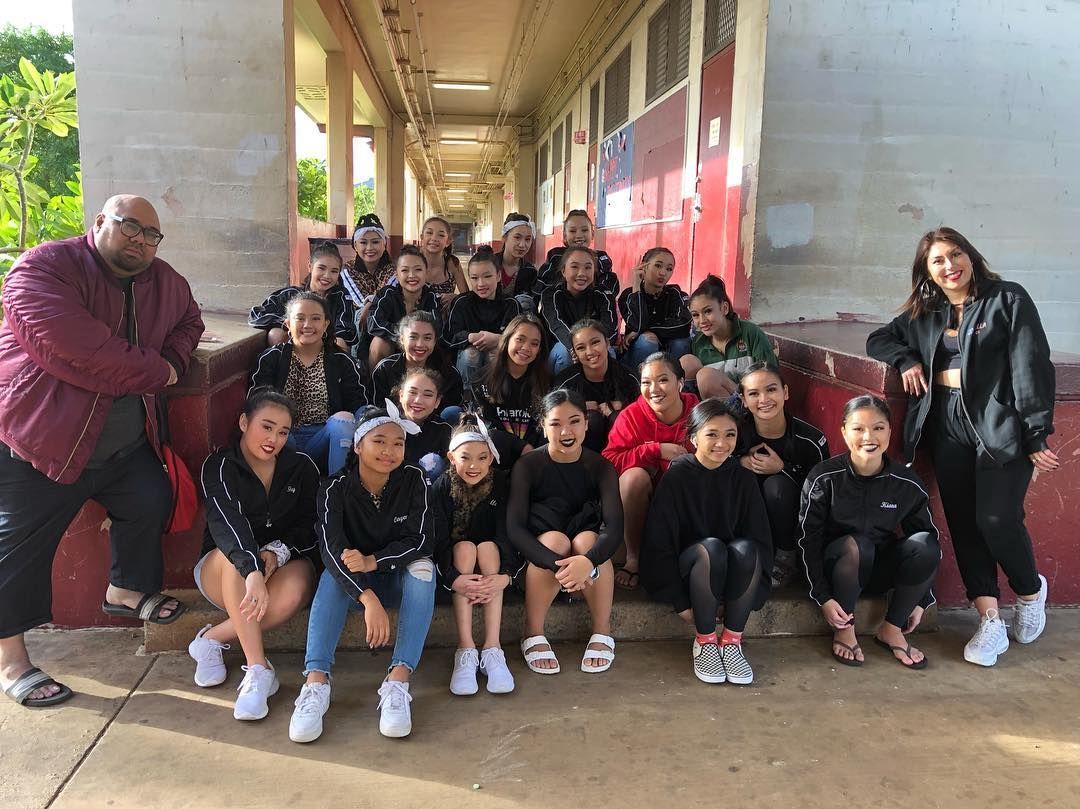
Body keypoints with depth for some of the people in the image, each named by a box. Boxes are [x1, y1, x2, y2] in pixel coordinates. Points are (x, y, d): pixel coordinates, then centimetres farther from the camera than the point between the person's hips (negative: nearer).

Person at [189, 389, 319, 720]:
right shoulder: (220, 465, -10)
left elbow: (310, 528, -2)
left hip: (285, 564, 2)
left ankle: (212, 638, -16)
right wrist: (252, 570, -47)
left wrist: (278, 552, -24)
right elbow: (226, 524, -29)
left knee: (294, 591, -35)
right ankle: (259, 670, -36)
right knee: (235, 557, -38)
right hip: (221, 571, -1)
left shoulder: (302, 467, -1)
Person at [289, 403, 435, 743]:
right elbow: (332, 548, -28)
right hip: (353, 585, 0)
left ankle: (398, 680, -37)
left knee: (423, 566, -30)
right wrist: (368, 599, -43)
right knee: (333, 573, -31)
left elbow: (420, 541, -16)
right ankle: (316, 682, -39)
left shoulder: (413, 480, -11)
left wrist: (373, 561, -33)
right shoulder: (336, 488, -15)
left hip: (400, 581, 1)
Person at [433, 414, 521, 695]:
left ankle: (492, 648, -35)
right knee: (465, 547, -31)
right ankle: (465, 651, -37)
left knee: (488, 547, -31)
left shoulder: (502, 483, -13)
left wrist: (505, 576, -38)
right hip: (456, 560, 0)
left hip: (494, 557, 0)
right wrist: (453, 578, -39)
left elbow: (508, 533, -21)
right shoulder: (442, 487, -13)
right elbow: (440, 539, -22)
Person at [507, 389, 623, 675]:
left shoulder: (600, 467, -10)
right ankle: (534, 636, -19)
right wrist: (557, 565, -40)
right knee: (555, 540, -34)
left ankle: (602, 633, -17)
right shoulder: (527, 465, -14)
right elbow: (514, 528, -24)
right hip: (538, 552, -1)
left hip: (588, 549, 1)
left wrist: (588, 560, -44)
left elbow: (615, 526, -22)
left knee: (587, 540, -32)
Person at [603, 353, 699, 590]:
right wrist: (656, 450, -28)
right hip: (643, 499, 0)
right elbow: (608, 461, -21)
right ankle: (633, 558, -15)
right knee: (634, 475, -32)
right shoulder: (632, 415, -12)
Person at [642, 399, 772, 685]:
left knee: (746, 548, -31)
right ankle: (705, 640, -17)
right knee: (711, 547, -35)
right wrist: (679, 601, -14)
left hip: (733, 573, 3)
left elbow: (760, 540, -1)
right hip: (686, 567, -2)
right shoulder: (676, 477, -11)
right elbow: (659, 543, -12)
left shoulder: (743, 478, -2)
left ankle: (732, 640, -17)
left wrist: (754, 595, -10)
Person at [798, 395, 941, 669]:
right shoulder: (824, 478, -16)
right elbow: (808, 541, -11)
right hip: (836, 570, -3)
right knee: (855, 544, -36)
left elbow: (927, 542, 3)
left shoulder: (907, 484, -9)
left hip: (881, 569, 3)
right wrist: (823, 597, -16)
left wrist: (921, 600, 2)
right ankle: (844, 631, -12)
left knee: (926, 544, -25)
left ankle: (892, 631, -6)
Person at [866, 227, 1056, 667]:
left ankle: (1031, 591, 19)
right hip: (947, 429, 5)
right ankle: (990, 622, 8)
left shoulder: (1008, 299, 0)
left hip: (1001, 427, -5)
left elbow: (1031, 367, -6)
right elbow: (878, 340, 25)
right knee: (963, 523, 1)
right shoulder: (924, 314, 15)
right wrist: (906, 360, 2)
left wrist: (1037, 434, -12)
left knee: (997, 520, -12)